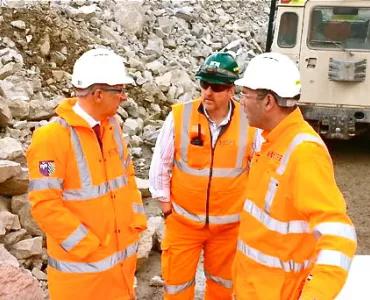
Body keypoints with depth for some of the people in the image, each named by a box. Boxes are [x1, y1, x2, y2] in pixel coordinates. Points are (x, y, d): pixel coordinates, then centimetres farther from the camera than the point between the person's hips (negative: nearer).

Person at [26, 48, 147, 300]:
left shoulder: (112, 125, 2)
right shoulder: (52, 137, -19)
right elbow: (45, 205, -20)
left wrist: (137, 222, 4)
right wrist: (90, 247, -17)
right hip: (81, 263, -6)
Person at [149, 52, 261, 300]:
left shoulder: (250, 122, -11)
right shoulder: (179, 116, -13)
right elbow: (161, 162, -3)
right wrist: (164, 200, 1)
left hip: (229, 222, 1)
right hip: (183, 219, -1)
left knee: (222, 280, 22)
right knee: (177, 280, 13)